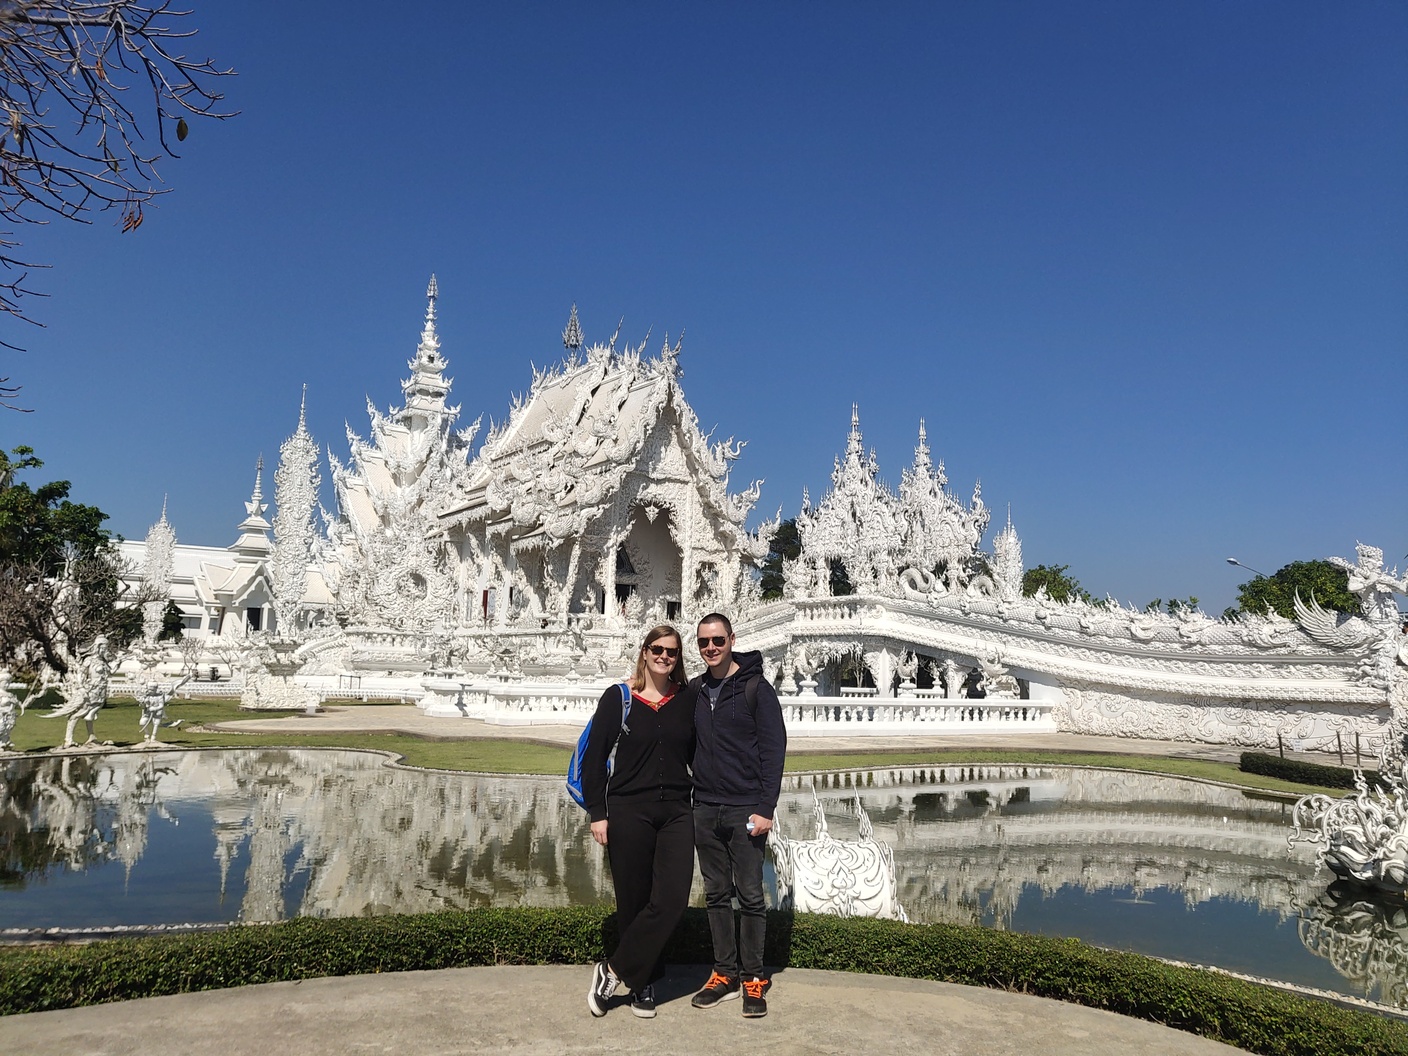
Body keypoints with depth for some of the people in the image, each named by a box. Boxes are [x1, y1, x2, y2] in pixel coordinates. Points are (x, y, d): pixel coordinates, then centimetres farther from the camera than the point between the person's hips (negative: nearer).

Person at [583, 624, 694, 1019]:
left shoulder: (686, 702, 8)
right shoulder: (618, 699, 0)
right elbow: (593, 759, 0)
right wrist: (598, 814, -5)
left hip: (676, 813, 2)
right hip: (628, 813, -2)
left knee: (672, 899, -10)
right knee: (634, 903, 3)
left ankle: (613, 971, 2)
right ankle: (643, 984, 20)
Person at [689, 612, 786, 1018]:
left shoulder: (755, 688, -7)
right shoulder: (695, 690, 9)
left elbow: (774, 750, -10)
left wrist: (765, 808, -15)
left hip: (745, 811, -5)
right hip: (705, 809, 5)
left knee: (750, 896, 2)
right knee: (717, 894, 11)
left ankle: (752, 979, 13)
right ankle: (725, 974, 21)